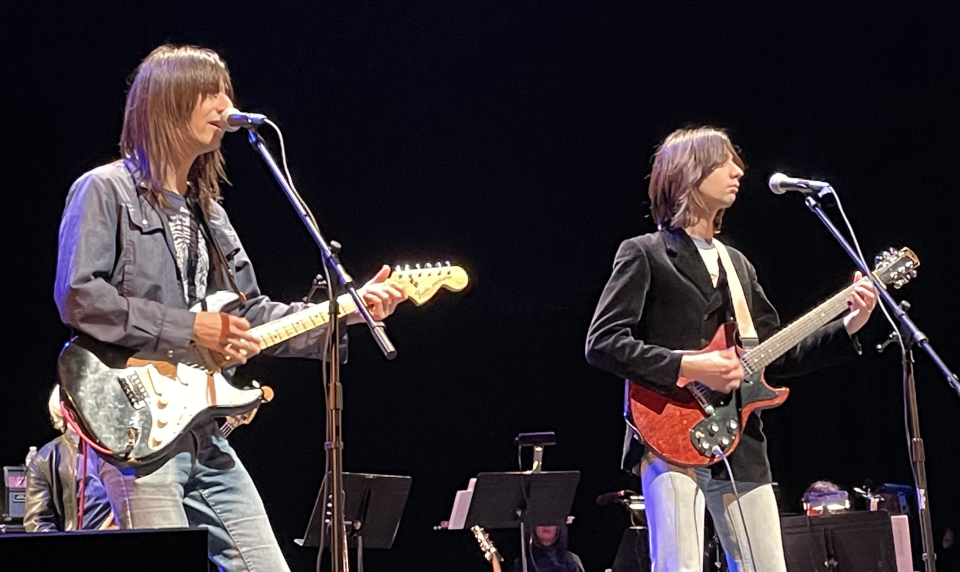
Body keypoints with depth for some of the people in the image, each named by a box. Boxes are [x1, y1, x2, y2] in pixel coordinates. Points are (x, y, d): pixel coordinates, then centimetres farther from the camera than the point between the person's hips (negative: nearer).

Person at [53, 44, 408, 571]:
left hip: (206, 438, 9)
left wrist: (350, 306, 11)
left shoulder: (207, 211, 22)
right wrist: (189, 329, -15)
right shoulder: (105, 191, -4)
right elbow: (77, 296, -16)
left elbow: (251, 314, 21)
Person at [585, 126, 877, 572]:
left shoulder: (738, 265, 23)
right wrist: (687, 367, -17)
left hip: (740, 447, 7)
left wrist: (848, 326, 9)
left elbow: (776, 357, 20)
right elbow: (602, 342, -9)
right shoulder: (644, 255, 2)